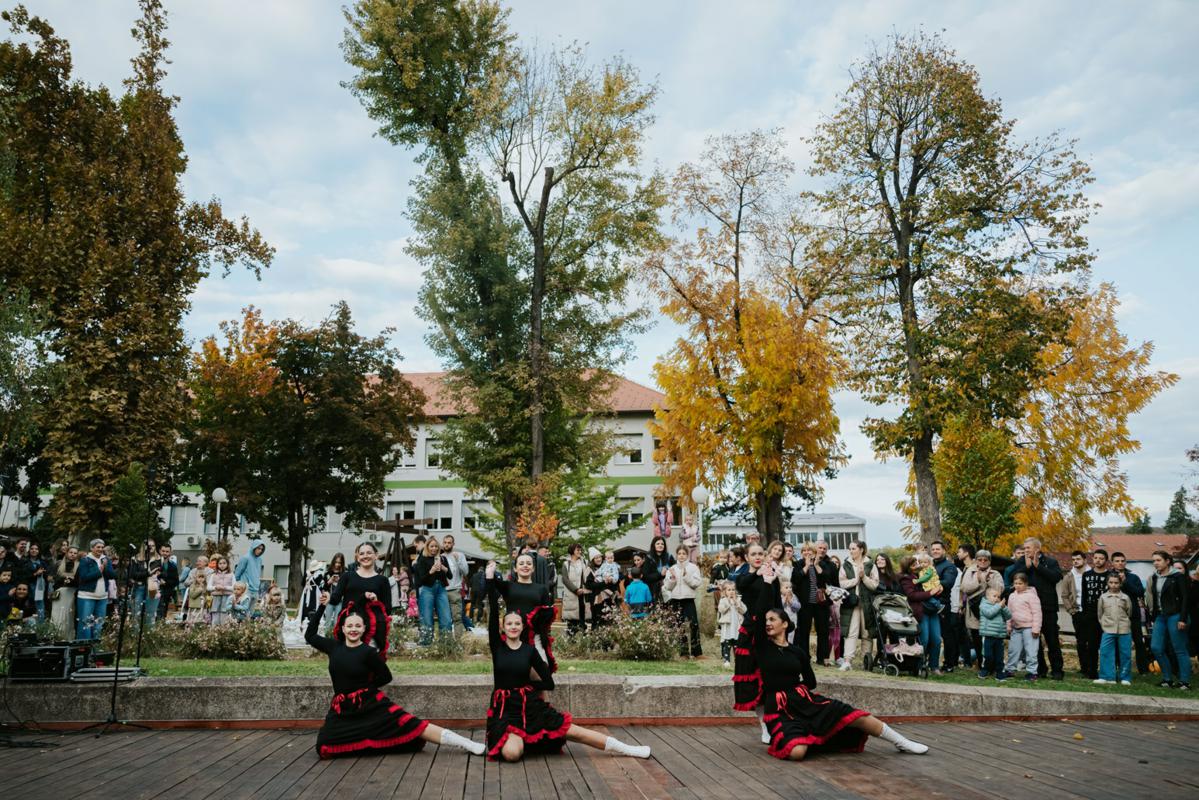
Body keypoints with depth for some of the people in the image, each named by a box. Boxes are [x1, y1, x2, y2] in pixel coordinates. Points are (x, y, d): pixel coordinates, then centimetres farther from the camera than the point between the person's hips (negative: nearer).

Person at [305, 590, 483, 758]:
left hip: (372, 704, -4)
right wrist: (321, 606, 9)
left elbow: (386, 677, 2)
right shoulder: (334, 646, 4)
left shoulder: (368, 652, -7)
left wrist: (364, 687, -2)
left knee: (410, 725, -17)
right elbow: (309, 635, 14)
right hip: (343, 709, 4)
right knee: (324, 748, -18)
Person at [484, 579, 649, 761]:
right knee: (511, 753, -26)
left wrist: (525, 685, -5)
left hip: (530, 705, 1)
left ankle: (624, 748, 7)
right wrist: (490, 577, -18)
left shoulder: (529, 650, 2)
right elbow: (493, 611, -12)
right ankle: (517, 737, 10)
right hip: (505, 708, -1)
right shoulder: (497, 645, -1)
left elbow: (549, 683, 3)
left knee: (571, 731, -2)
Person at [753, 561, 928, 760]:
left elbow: (811, 682, 20)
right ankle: (782, 739, 5)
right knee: (797, 752, -30)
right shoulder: (762, 647, 1)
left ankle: (901, 743, 7)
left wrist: (791, 686, 7)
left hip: (804, 699, 3)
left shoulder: (797, 651, 10)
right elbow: (759, 613, -13)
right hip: (780, 708, -3)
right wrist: (767, 583, -12)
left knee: (853, 716, -10)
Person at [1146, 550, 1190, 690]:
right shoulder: (1154, 577, 13)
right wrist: (1153, 617, 14)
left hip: (1174, 616, -7)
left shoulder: (1178, 576, -6)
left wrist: (1182, 619, -16)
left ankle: (1185, 681, 6)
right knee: (1156, 648, 2)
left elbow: (1185, 598, -11)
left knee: (1180, 650, -2)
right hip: (1160, 617, 7)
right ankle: (1167, 678, 14)